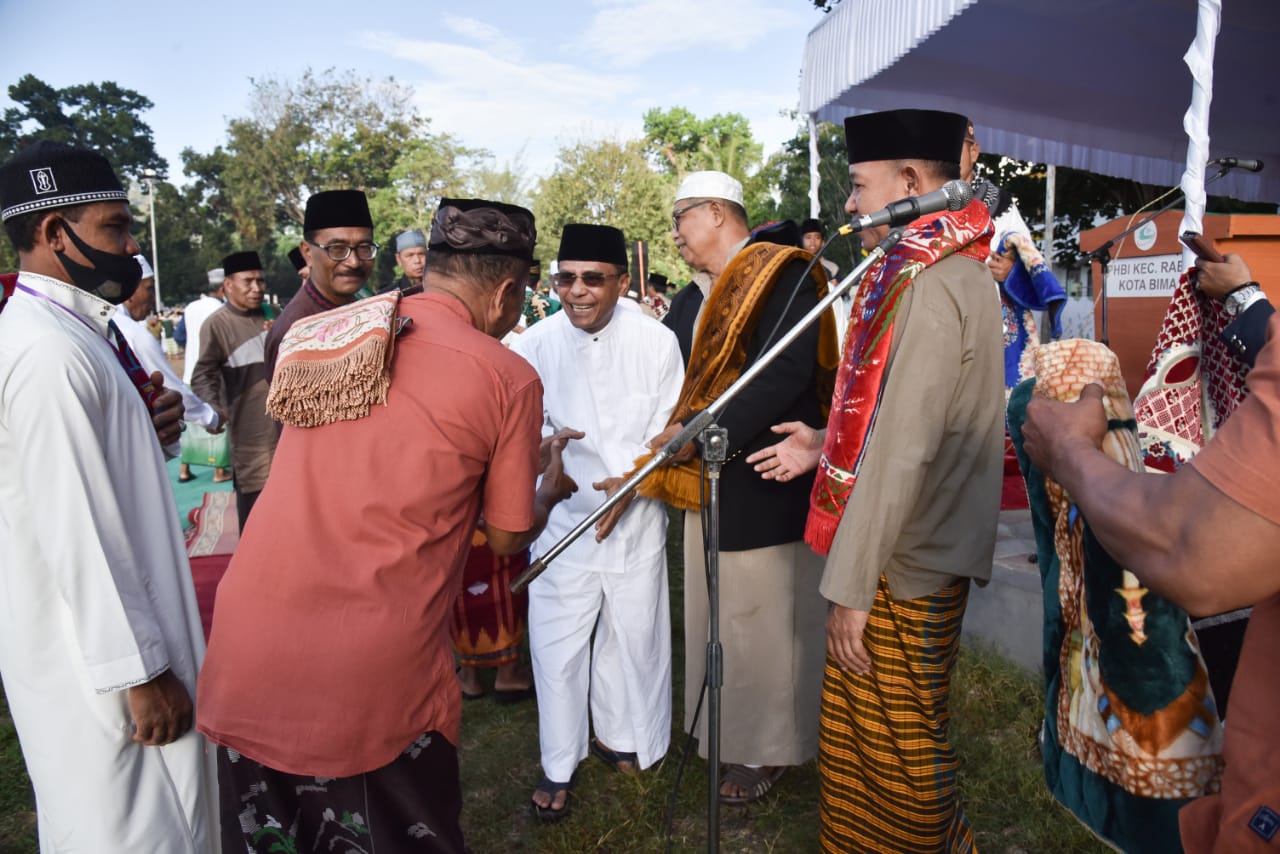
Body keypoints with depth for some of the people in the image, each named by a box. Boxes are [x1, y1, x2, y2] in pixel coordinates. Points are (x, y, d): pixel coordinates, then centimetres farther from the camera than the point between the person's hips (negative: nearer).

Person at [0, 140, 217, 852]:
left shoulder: (70, 331, 8)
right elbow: (75, 533, -24)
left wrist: (147, 431, -2)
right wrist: (139, 671, -19)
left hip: (105, 628, 9)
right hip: (97, 654, -9)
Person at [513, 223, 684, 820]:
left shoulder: (656, 341, -8)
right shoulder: (535, 345, -8)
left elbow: (670, 429, -3)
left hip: (636, 514, 0)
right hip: (562, 514, 0)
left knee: (633, 633, 14)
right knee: (556, 641, 6)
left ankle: (621, 737, 41)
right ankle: (558, 765, 28)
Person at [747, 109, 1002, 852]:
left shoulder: (932, 284, -20)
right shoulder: (946, 271, 11)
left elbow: (904, 453, -24)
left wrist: (853, 588, -20)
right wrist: (827, 442, 13)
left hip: (904, 568, -9)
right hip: (908, 554, 9)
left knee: (896, 744, 10)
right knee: (861, 729, 21)